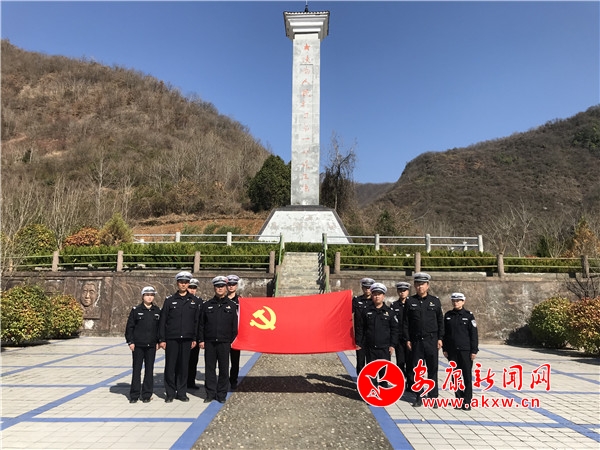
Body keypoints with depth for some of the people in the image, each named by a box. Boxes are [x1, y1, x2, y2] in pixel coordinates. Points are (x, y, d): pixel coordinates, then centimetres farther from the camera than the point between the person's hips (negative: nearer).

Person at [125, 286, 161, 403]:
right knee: (136, 369, 4)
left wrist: (158, 342, 4)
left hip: (151, 345, 2)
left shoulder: (157, 311, 6)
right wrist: (130, 342, -4)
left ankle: (147, 394, 16)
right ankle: (134, 395, 15)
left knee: (149, 370, 6)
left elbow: (160, 327, 9)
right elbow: (129, 327, 1)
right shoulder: (136, 310, 0)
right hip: (138, 345, -2)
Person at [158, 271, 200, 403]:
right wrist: (162, 339, -3)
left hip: (186, 339, 1)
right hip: (171, 339, -1)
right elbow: (162, 321, 2)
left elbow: (196, 321, 9)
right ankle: (170, 393, 14)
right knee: (170, 366, 2)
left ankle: (182, 393, 18)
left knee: (183, 366, 7)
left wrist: (195, 339, 5)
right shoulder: (169, 300, 2)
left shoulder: (194, 301, 7)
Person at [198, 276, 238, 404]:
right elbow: (201, 324, 9)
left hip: (224, 343, -1)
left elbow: (234, 326, 6)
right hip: (209, 343, 1)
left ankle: (221, 394, 15)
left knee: (224, 369, 4)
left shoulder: (231, 305, 6)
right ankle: (210, 393, 17)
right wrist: (201, 340, 2)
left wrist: (233, 340, 1)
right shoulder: (207, 305, 8)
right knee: (209, 369, 6)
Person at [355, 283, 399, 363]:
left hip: (385, 348, -1)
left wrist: (393, 345, -2)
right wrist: (358, 343, 3)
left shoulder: (389, 311, 2)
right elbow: (360, 328, 6)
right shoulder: (366, 311, 3)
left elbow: (395, 329, 3)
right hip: (370, 348, 1)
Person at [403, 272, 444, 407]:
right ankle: (419, 397, 18)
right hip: (416, 340, 1)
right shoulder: (410, 301, 2)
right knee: (416, 370, 5)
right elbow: (406, 322, 4)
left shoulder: (435, 301, 3)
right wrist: (407, 339, 0)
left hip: (432, 340, 0)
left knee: (432, 369, 4)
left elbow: (440, 321, 6)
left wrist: (440, 338, 1)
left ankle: (433, 397, 15)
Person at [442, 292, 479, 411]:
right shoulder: (448, 315, 5)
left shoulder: (468, 315, -3)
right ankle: (459, 399, 20)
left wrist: (474, 350, -7)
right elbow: (444, 333, 9)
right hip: (452, 351, 3)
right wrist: (444, 349, 6)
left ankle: (467, 401, 9)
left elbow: (474, 334, -3)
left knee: (467, 376, 1)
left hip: (466, 350, -3)